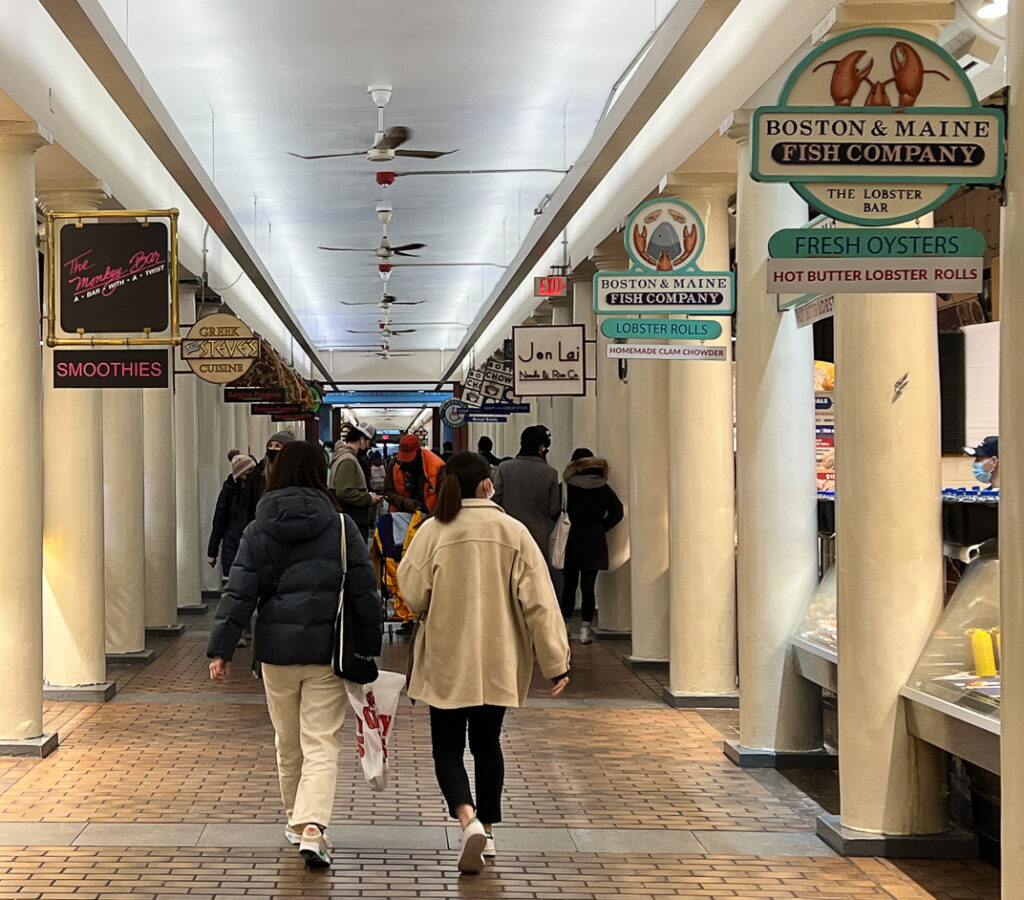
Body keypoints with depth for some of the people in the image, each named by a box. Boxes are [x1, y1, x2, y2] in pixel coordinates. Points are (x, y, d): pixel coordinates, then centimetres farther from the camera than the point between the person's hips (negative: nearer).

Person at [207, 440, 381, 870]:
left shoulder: (259, 530, 1)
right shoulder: (341, 528, -2)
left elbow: (239, 593, -3)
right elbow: (364, 594, -2)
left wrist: (220, 650, -2)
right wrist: (369, 649, 6)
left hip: (276, 650, 2)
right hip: (327, 651, -2)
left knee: (288, 743, 18)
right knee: (321, 745, -1)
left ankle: (296, 820, 33)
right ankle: (312, 827, -17)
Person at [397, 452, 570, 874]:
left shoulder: (432, 531, -9)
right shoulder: (513, 532, -6)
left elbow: (413, 595, -5)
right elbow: (538, 602, -7)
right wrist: (556, 661, -3)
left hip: (446, 662, -2)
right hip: (498, 663, 2)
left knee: (447, 746, 6)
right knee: (487, 744, 18)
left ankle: (468, 819, -17)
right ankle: (487, 829, 26)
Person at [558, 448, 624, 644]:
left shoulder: (566, 487, -7)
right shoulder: (604, 488, 2)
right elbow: (617, 513, -2)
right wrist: (601, 527, 5)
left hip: (571, 541, -1)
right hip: (595, 542, 1)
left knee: (569, 584, 11)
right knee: (588, 586, 2)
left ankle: (565, 624, 17)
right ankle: (586, 628, -2)